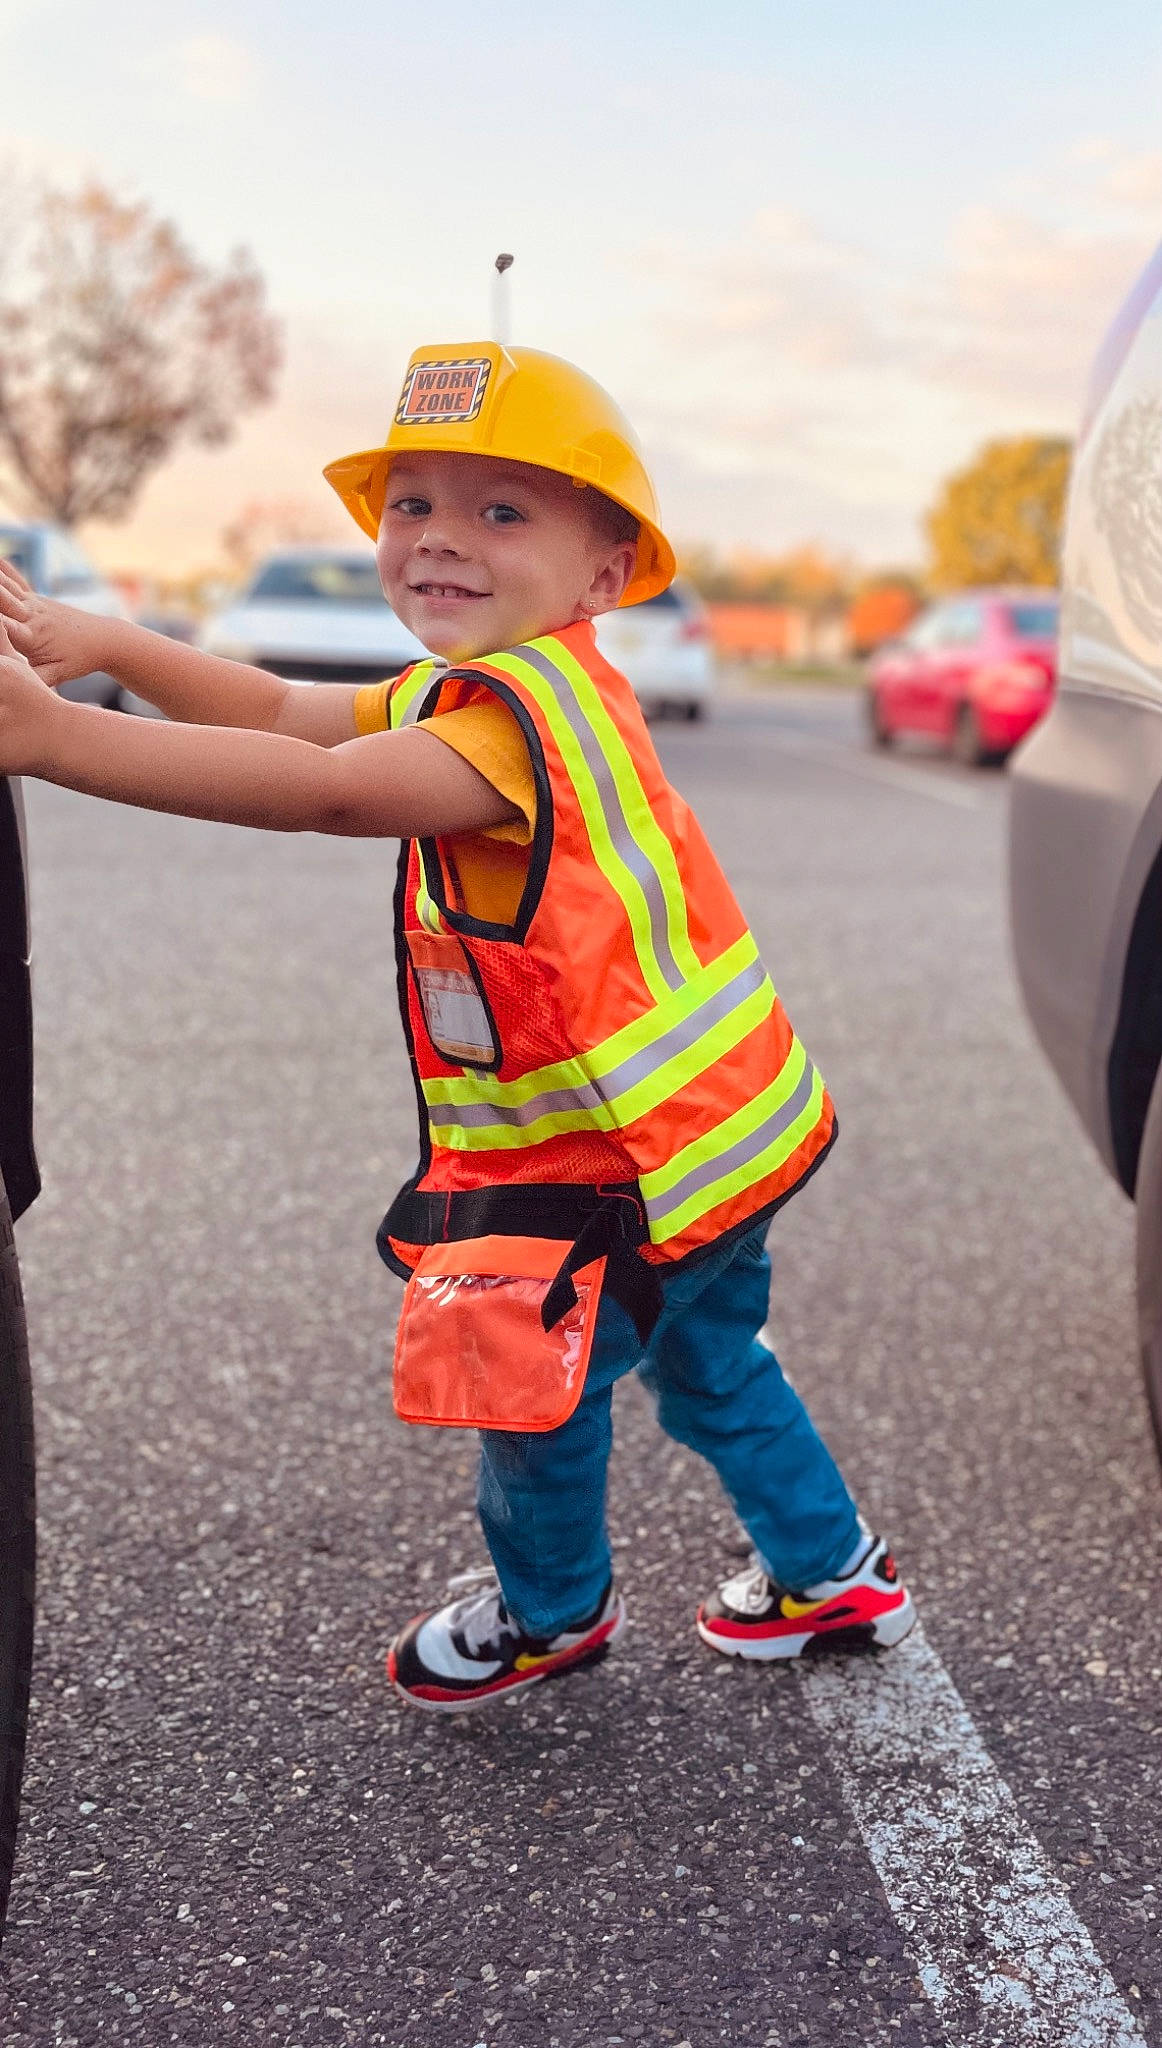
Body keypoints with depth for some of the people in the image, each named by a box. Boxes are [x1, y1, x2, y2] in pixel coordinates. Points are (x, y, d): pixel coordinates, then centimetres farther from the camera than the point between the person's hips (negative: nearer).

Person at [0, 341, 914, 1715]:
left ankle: (549, 1611, 34)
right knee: (707, 1362, 26)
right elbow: (292, 714, 6)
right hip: (708, 1125, 10)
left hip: (646, 1150, -10)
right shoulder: (476, 690, 6)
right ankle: (829, 1575, 44)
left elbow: (327, 790, -39)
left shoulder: (524, 708, -27)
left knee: (530, 1362, 9)